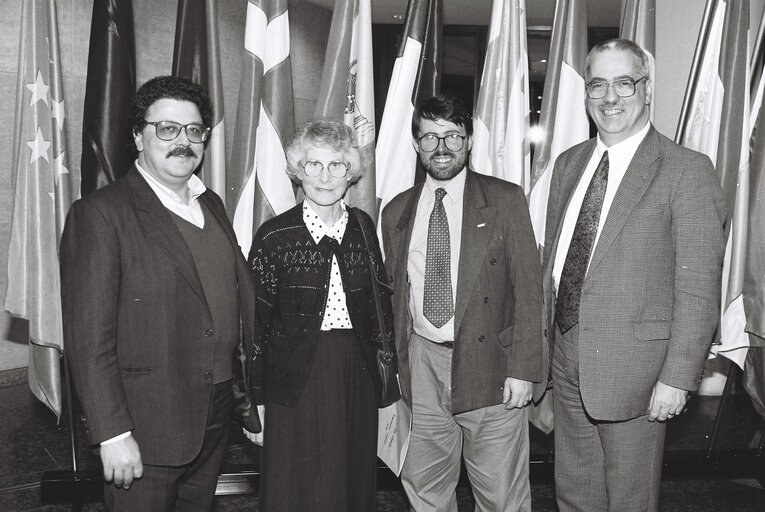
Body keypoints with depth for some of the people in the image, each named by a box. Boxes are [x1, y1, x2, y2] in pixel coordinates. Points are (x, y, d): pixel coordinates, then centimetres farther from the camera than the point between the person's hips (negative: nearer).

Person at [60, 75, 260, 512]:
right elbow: (89, 336, -16)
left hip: (217, 416, 7)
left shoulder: (212, 205, 9)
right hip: (146, 426, -6)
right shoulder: (101, 213, -13)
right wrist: (113, 434, -17)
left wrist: (253, 387, 9)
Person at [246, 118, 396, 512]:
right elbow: (255, 324, -4)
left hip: (357, 380, 3)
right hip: (296, 383, -3)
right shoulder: (275, 236, -7)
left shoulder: (363, 227, 4)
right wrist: (255, 401, -4)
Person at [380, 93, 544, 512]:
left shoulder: (505, 199, -1)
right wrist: (396, 365, 8)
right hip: (421, 363, 3)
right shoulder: (396, 211, 10)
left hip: (489, 365, -3)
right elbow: (394, 294, 13)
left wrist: (523, 369, -10)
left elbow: (528, 286, -4)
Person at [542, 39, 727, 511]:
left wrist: (677, 379, -15)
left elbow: (699, 289, -14)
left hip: (633, 369, -5)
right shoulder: (569, 163, 8)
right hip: (567, 361, 6)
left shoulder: (687, 170, -12)